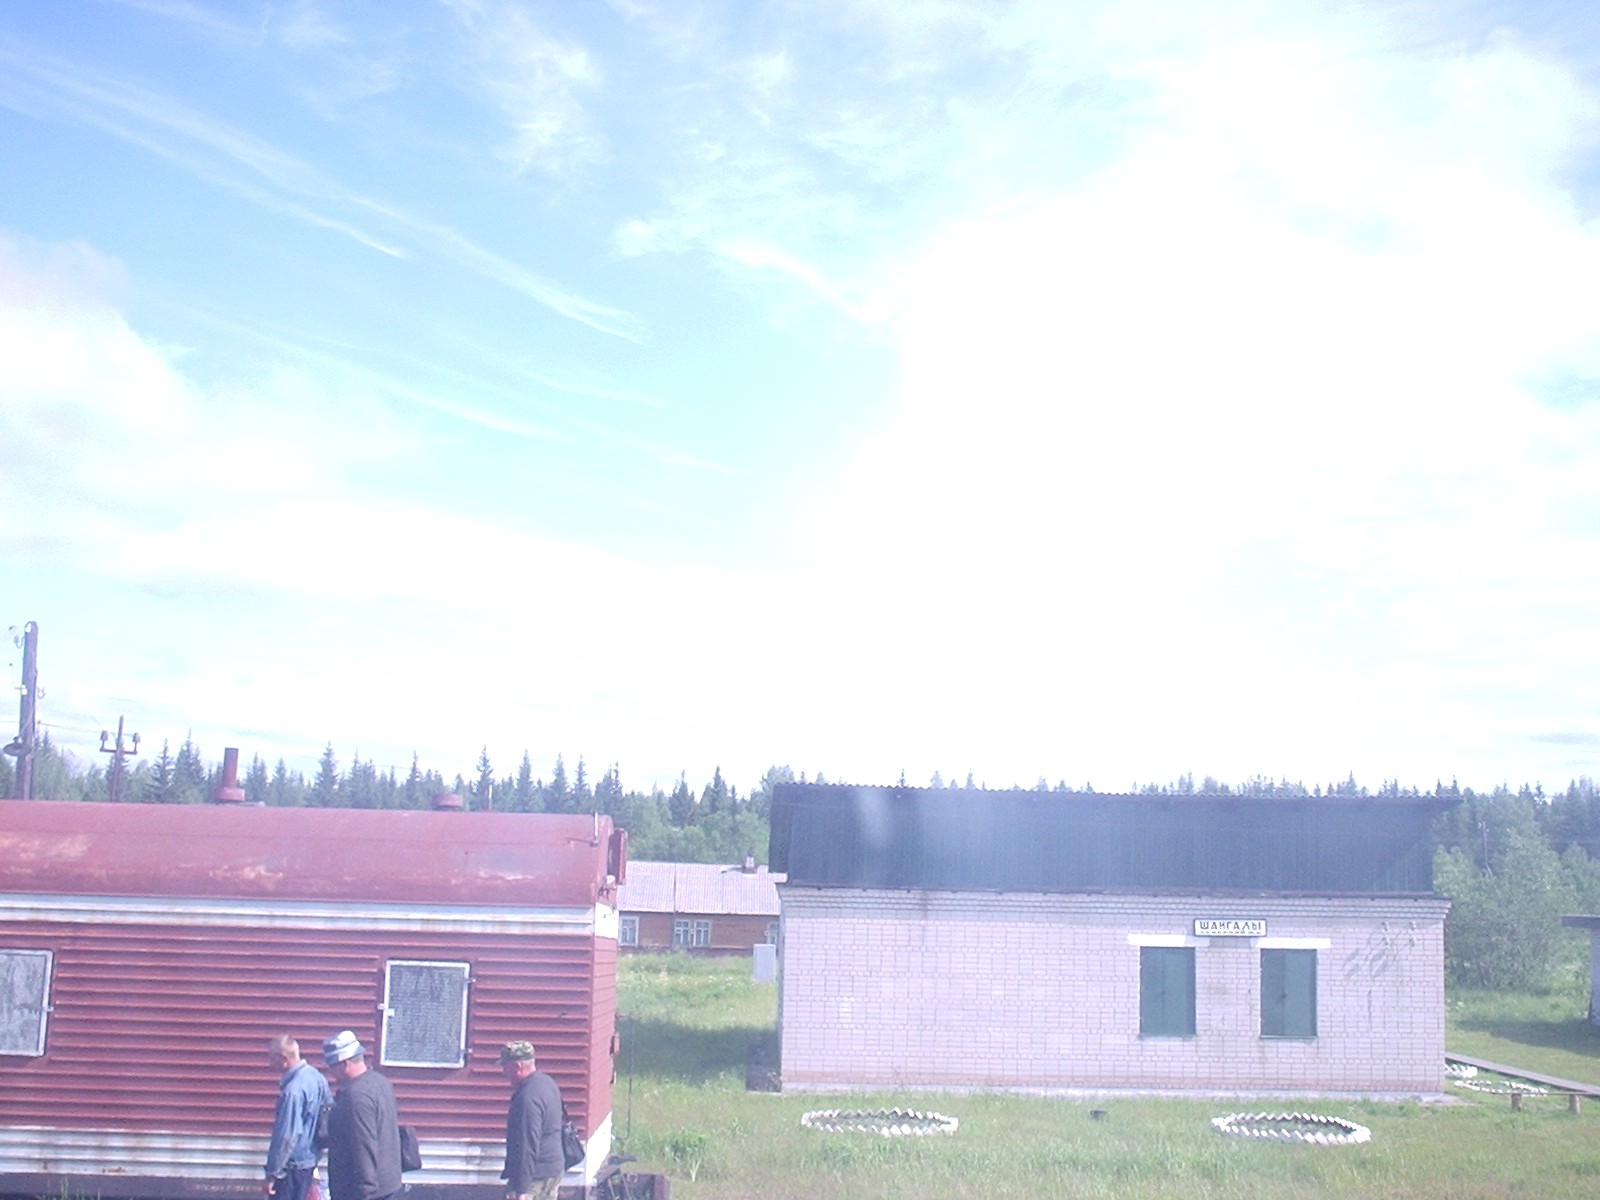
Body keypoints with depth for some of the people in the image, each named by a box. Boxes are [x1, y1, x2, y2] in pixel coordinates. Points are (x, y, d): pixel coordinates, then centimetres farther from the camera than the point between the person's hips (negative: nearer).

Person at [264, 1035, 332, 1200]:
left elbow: (287, 1137, -25)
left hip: (292, 1163, -9)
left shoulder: (293, 1091, -25)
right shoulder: (315, 1076, 2)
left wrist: (271, 1174, -18)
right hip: (310, 1156, 9)